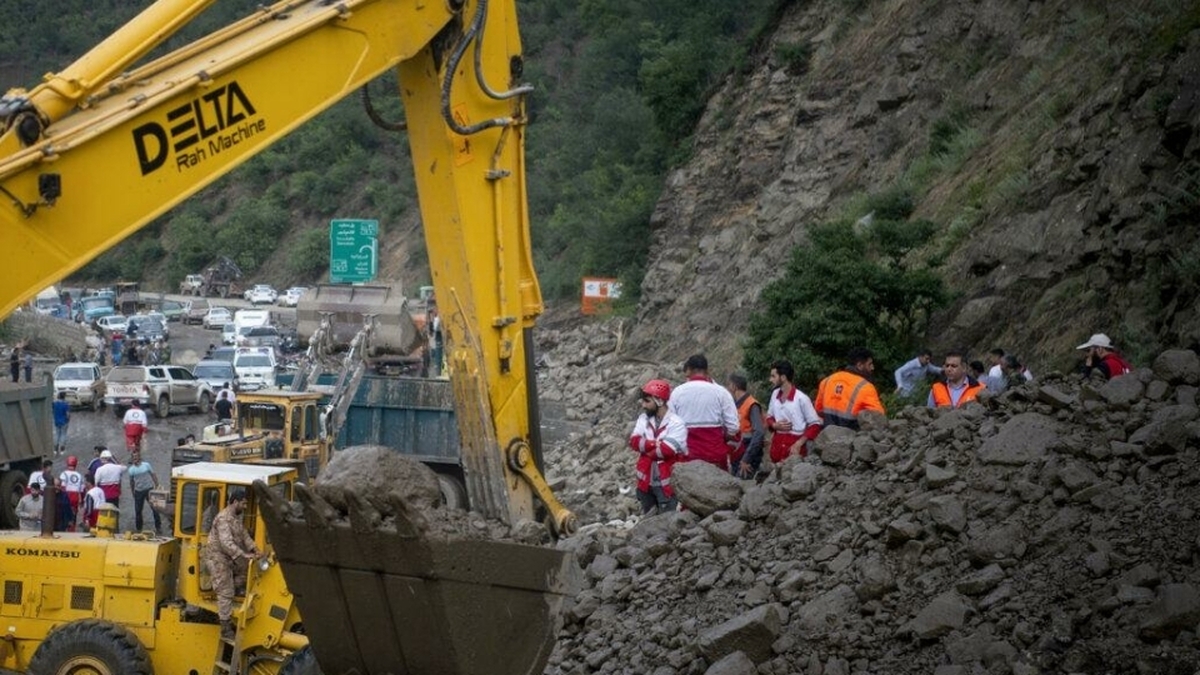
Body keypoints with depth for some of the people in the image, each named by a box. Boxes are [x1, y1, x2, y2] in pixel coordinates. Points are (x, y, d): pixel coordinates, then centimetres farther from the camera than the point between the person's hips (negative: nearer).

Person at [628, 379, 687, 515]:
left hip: (667, 483, -7)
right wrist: (655, 444, -22)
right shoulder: (643, 419, 6)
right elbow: (634, 441, -7)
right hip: (646, 482, 7)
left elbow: (667, 450, -25)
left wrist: (646, 449, -8)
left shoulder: (676, 423, -15)